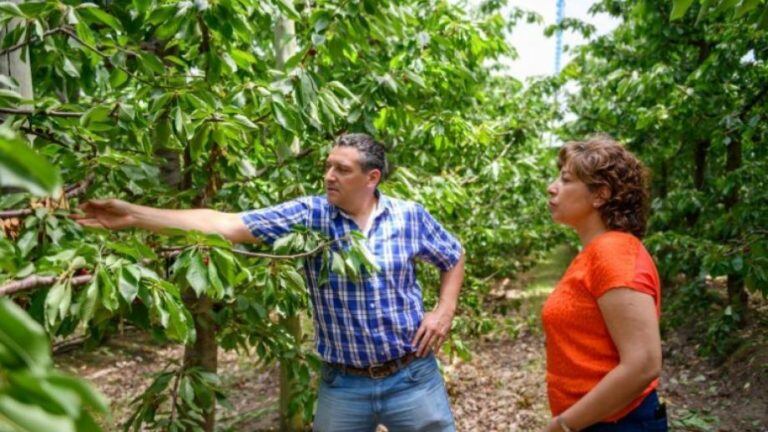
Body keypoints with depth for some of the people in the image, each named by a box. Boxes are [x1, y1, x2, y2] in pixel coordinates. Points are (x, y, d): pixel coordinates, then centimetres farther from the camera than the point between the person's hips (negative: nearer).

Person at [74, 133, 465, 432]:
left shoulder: (411, 217, -4)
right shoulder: (309, 215, -8)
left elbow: (454, 258, 13)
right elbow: (226, 224, -14)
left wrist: (444, 312, -2)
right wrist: (133, 215, -19)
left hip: (411, 377, 0)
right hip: (343, 385, 0)